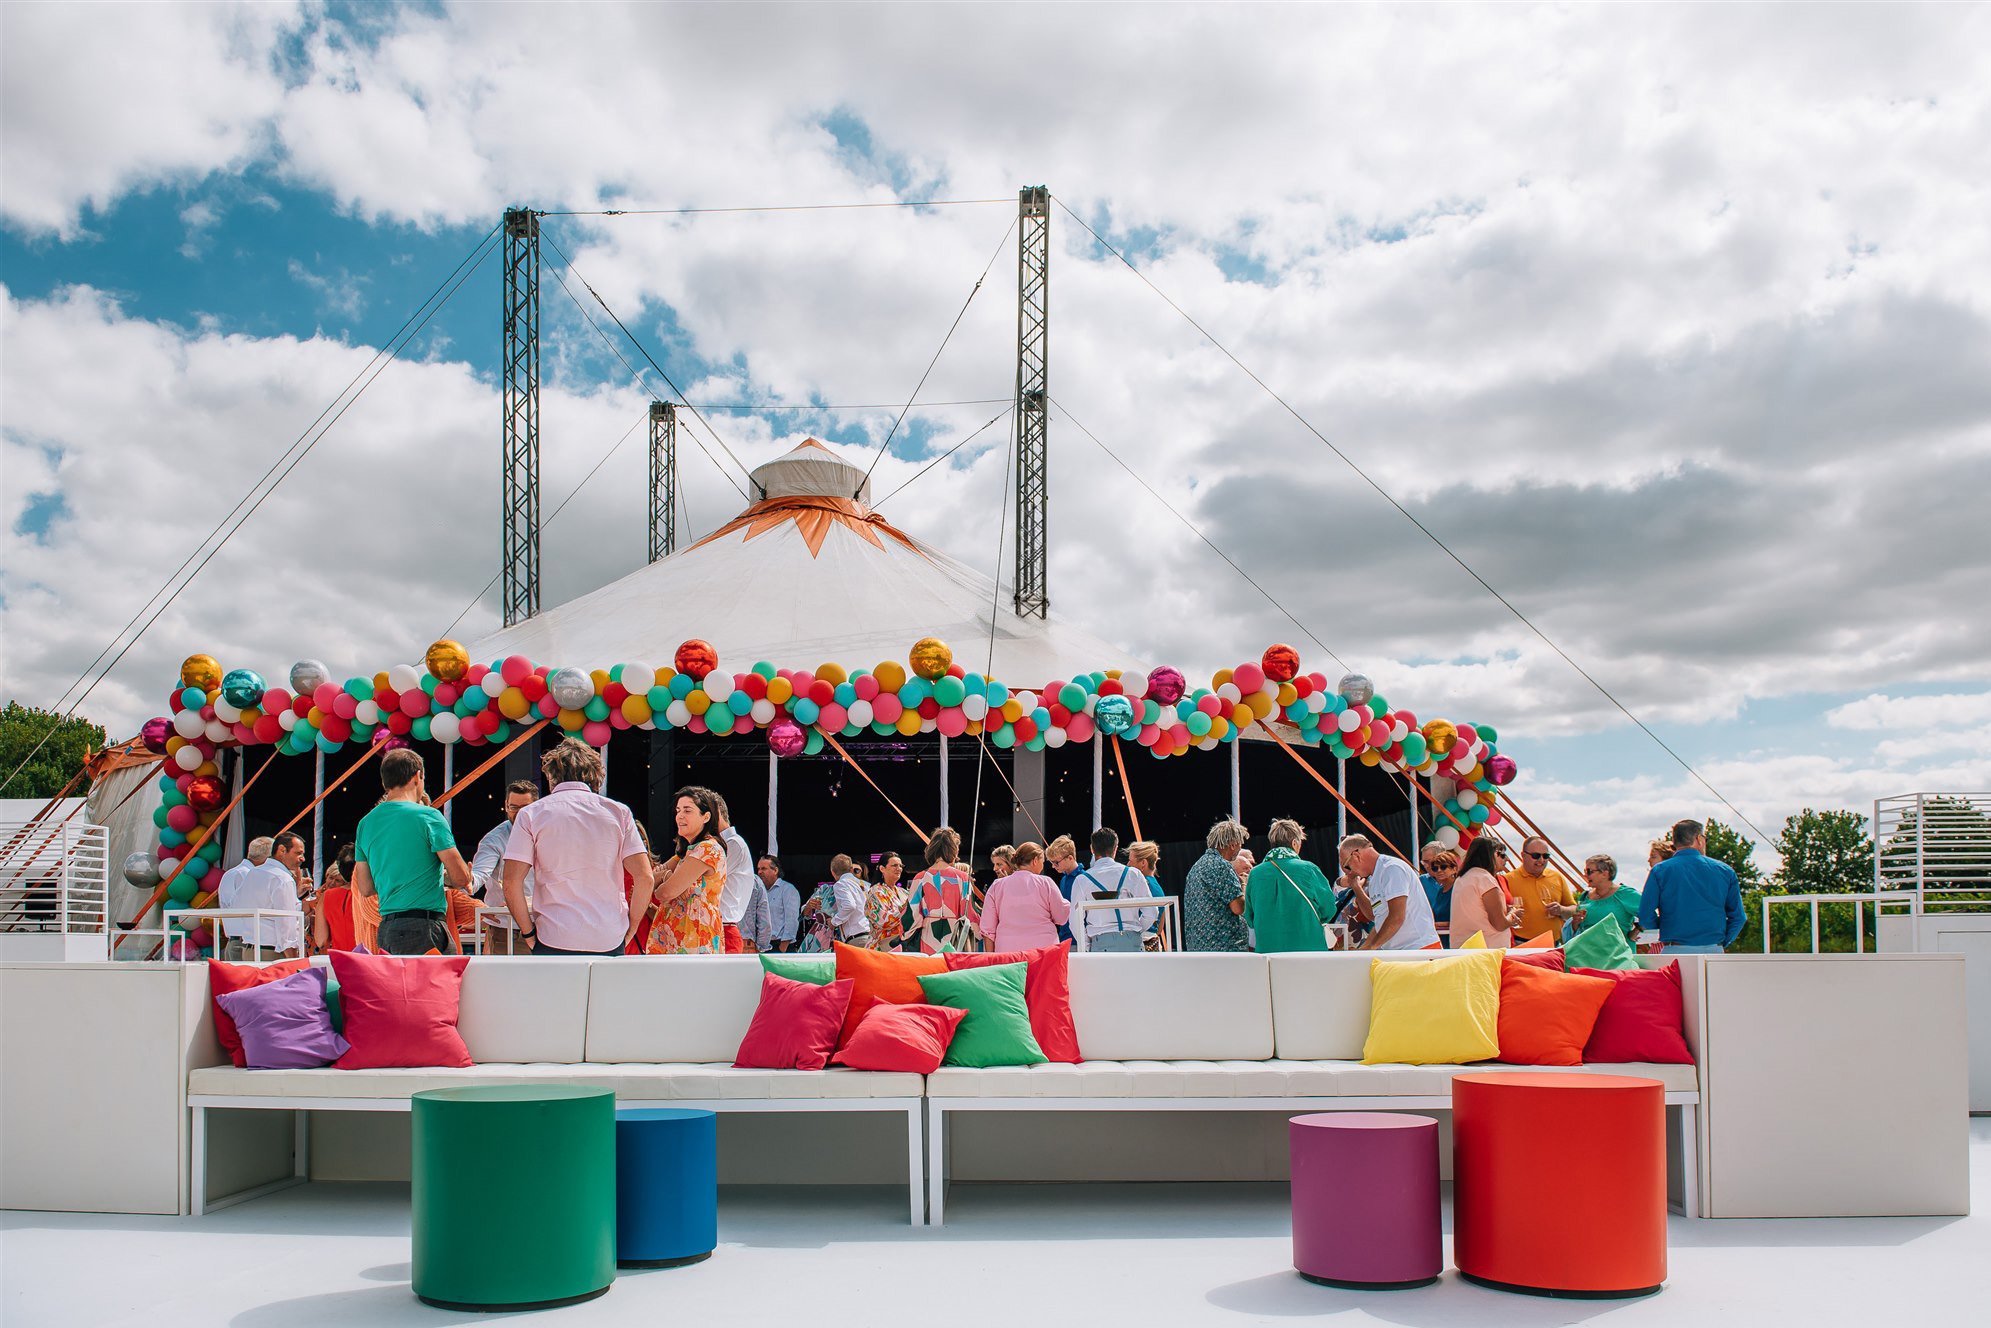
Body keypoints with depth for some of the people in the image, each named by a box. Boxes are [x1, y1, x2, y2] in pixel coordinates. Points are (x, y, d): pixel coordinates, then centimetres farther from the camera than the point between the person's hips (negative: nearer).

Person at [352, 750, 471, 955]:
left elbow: (365, 889, 17)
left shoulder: (366, 823, 13)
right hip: (423, 928, -7)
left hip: (385, 929, 7)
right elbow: (461, 878, -7)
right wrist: (442, 876, 14)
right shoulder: (429, 817, -6)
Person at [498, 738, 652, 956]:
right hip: (609, 942, 1)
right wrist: (629, 930, 8)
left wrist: (528, 933, 4)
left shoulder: (531, 814, 3)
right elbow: (645, 879, -2)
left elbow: (511, 883, -5)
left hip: (553, 942, -1)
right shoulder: (617, 812, 5)